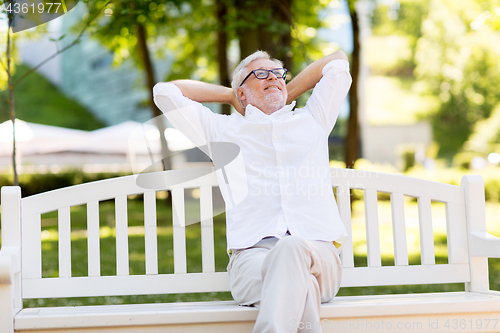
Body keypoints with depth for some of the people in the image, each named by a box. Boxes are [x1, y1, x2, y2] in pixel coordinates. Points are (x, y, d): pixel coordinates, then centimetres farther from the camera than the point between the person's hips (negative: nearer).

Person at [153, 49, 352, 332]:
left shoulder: (312, 120, 29)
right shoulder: (222, 129, 26)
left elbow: (338, 61, 38)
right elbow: (165, 92, 29)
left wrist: (288, 94, 39)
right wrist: (230, 96, 33)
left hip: (320, 252, 1)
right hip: (252, 255, -1)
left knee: (292, 249, -39)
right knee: (299, 283, -38)